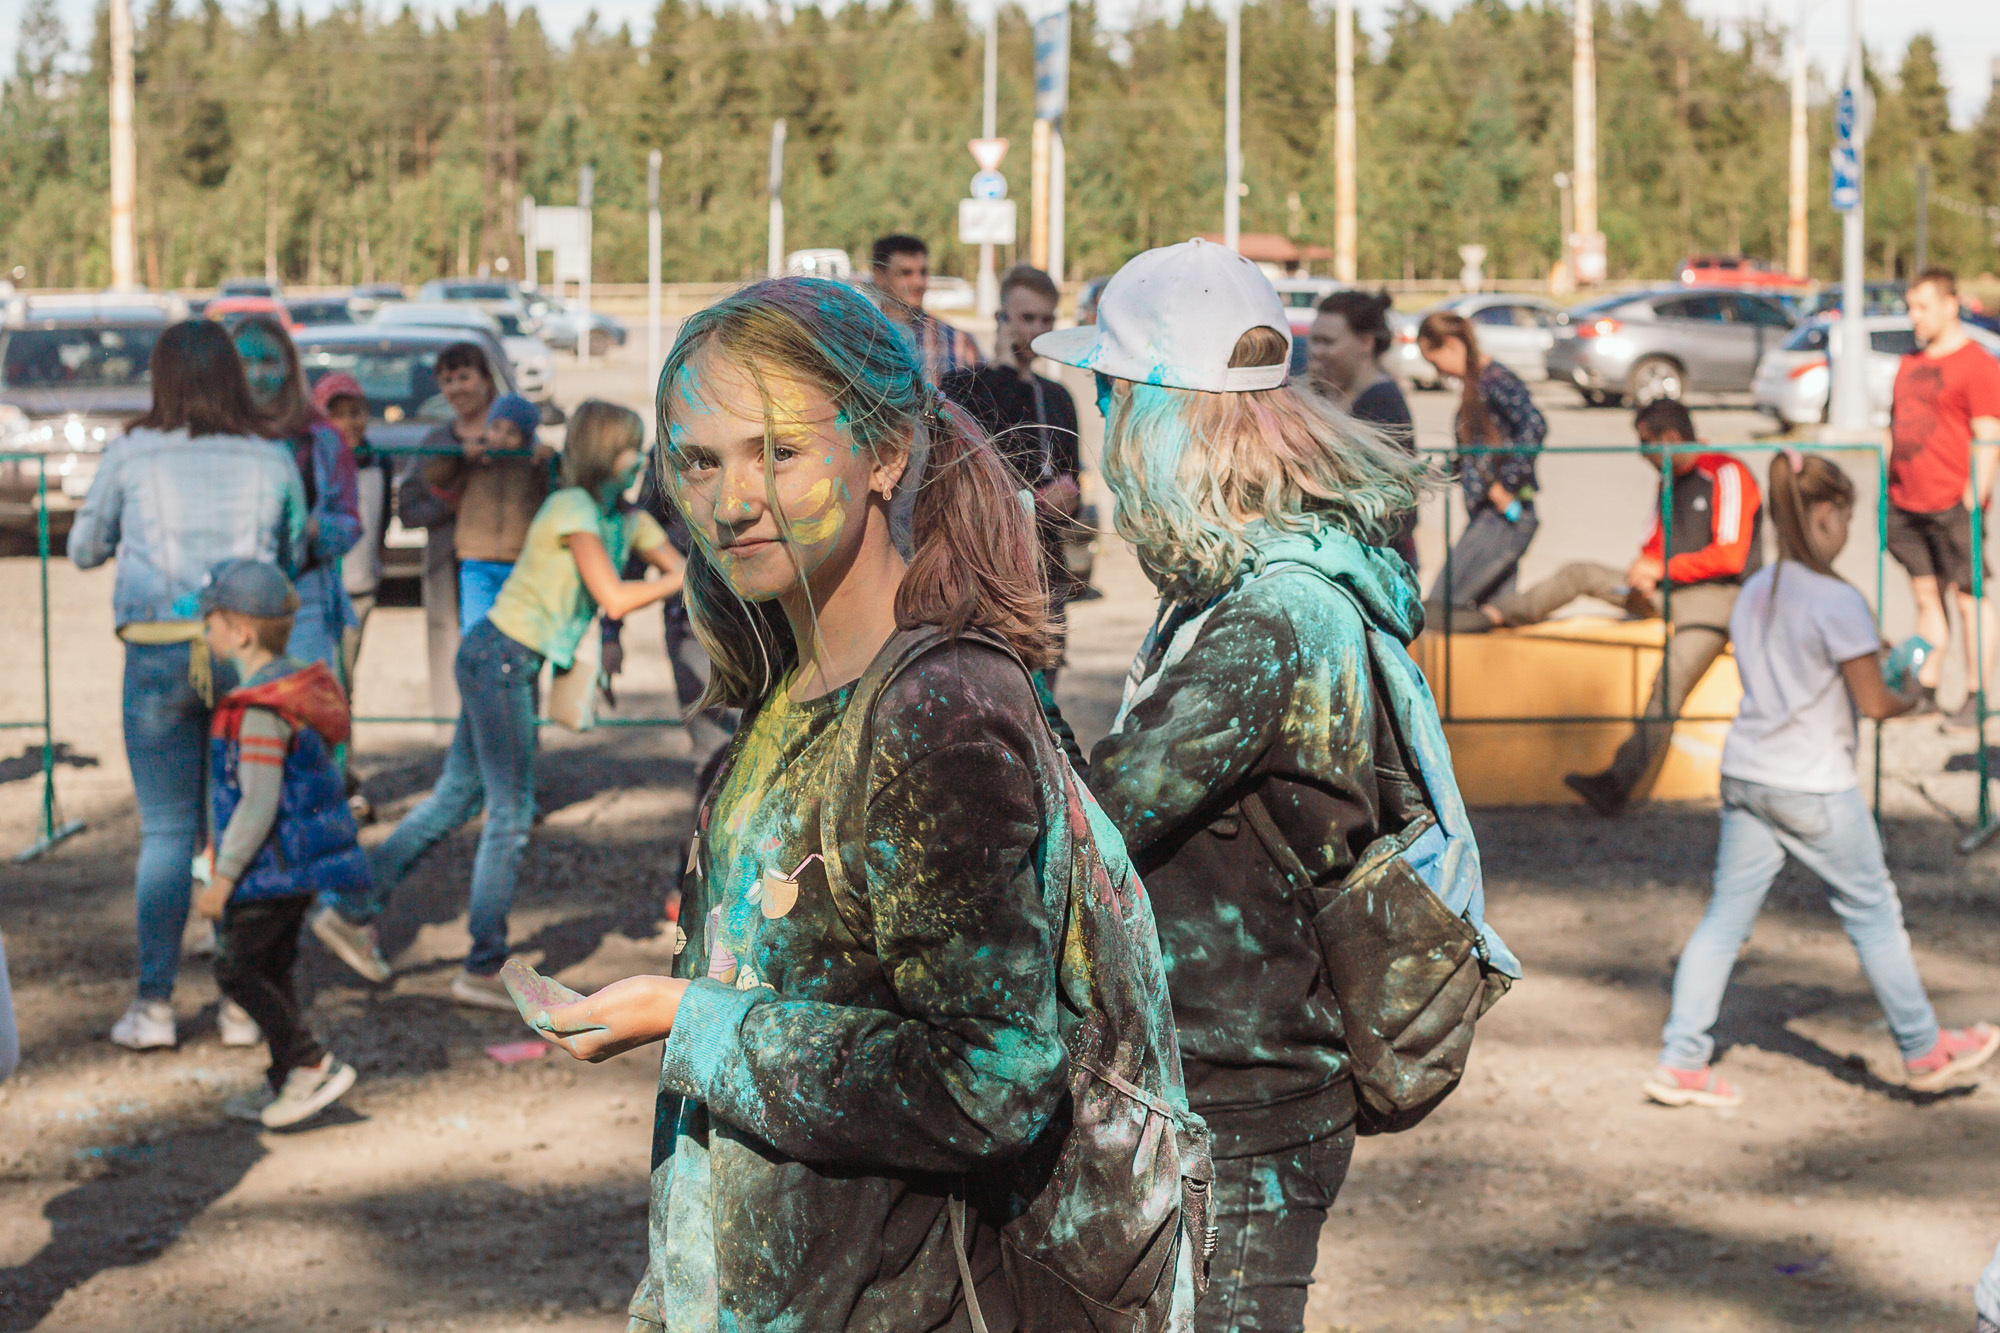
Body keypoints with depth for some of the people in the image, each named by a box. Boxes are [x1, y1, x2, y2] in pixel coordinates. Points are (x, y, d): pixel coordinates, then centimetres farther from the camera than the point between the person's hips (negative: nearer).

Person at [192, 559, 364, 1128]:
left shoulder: (259, 711, -22)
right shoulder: (300, 686, 8)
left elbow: (259, 803, -24)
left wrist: (222, 877, -18)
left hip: (271, 866, -10)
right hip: (302, 864, 10)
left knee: (237, 970, -1)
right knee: (272, 967, 17)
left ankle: (313, 1064, -5)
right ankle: (287, 1082, 23)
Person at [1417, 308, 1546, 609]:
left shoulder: (1495, 379, -11)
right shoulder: (1472, 384, 16)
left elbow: (1535, 426, -25)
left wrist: (1505, 487, -21)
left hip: (1504, 516, -10)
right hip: (1486, 516, 10)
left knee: (1440, 605, -13)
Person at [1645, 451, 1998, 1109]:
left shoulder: (1753, 593, 6)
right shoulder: (1838, 600, -16)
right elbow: (1874, 703, -12)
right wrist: (1909, 697, 9)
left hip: (1745, 775, 6)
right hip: (1814, 786, -6)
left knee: (1726, 917, 7)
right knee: (1873, 912, 10)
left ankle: (1681, 1062, 4)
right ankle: (1925, 1050, 24)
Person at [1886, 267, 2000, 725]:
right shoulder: (1909, 364, 18)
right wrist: (1886, 491, 17)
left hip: (1953, 505, -7)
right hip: (1907, 505, 7)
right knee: (1926, 597, 11)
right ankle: (1926, 688, 15)